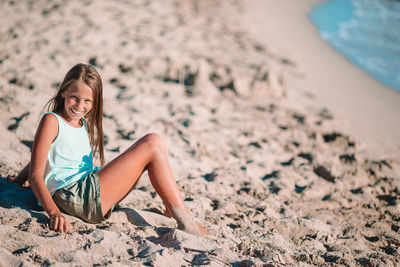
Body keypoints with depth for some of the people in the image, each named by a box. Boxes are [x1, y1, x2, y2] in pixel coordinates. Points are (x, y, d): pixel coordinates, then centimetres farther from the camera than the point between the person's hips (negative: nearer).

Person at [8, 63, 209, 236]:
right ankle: (184, 220, -11)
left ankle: (172, 209, 1)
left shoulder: (86, 124, 18)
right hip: (74, 196, -8)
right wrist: (54, 213, -27)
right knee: (153, 144, -11)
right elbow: (35, 175, -13)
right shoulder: (51, 121, -5)